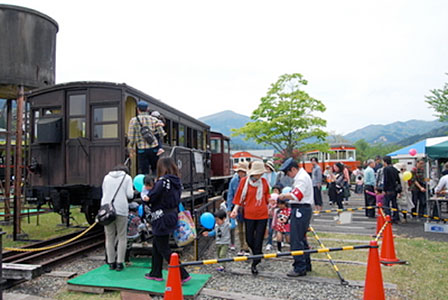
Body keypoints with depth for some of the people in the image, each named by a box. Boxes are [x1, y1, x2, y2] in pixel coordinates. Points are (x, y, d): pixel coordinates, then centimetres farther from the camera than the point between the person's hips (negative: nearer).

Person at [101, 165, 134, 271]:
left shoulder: (106, 177, 18)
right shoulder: (127, 177, 6)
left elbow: (103, 193, 18)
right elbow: (130, 195, -1)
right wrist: (132, 191, 18)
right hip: (121, 209, -3)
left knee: (109, 237, 10)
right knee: (122, 237, 6)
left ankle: (111, 263, 15)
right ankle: (119, 263, 7)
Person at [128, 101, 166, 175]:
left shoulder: (134, 120, -1)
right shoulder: (154, 119, 3)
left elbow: (131, 137, 0)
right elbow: (162, 133, 3)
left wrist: (131, 149, 12)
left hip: (142, 150, -1)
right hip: (154, 148, 1)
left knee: (143, 172, 3)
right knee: (156, 170, 15)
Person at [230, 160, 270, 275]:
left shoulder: (264, 181, 2)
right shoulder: (244, 181, -4)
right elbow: (239, 197, 2)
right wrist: (235, 209, -5)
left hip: (262, 215, 1)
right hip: (249, 215, -1)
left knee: (258, 240, 2)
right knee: (249, 239, 9)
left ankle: (254, 265, 12)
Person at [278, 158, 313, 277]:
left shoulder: (302, 178, -16)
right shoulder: (301, 176, 18)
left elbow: (296, 196, -25)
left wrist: (284, 195, -12)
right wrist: (286, 196, 6)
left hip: (300, 210, -11)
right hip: (300, 210, 11)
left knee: (296, 240, -6)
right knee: (301, 238, 19)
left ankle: (300, 268, 0)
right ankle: (306, 265, 30)